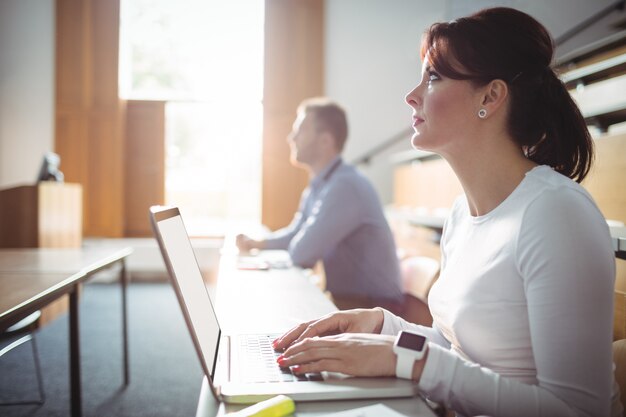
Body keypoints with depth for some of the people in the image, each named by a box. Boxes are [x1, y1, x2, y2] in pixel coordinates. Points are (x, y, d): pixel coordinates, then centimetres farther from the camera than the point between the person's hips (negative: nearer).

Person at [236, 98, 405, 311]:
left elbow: (300, 253, -24)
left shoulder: (345, 186, -23)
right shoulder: (317, 187, 9)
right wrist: (256, 243, 8)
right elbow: (295, 234, 23)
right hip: (346, 296, 8)